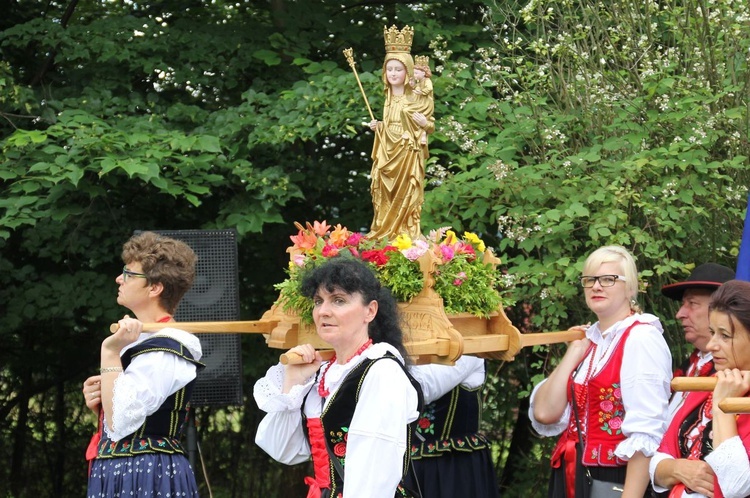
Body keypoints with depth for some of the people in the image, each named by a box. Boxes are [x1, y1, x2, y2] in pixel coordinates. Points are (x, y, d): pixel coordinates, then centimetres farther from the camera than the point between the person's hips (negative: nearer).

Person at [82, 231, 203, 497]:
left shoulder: (164, 350, -17)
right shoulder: (146, 339, 12)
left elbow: (119, 425, -25)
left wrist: (110, 353, -22)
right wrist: (99, 401, 1)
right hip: (122, 474, 9)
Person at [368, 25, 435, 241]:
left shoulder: (415, 98, -4)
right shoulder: (388, 98, 11)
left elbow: (431, 126, 0)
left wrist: (423, 122, -21)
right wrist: (377, 126, 3)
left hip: (409, 153, -5)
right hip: (388, 153, 5)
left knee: (407, 195, -6)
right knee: (387, 195, 4)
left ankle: (408, 234, -4)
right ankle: (385, 232, 9)